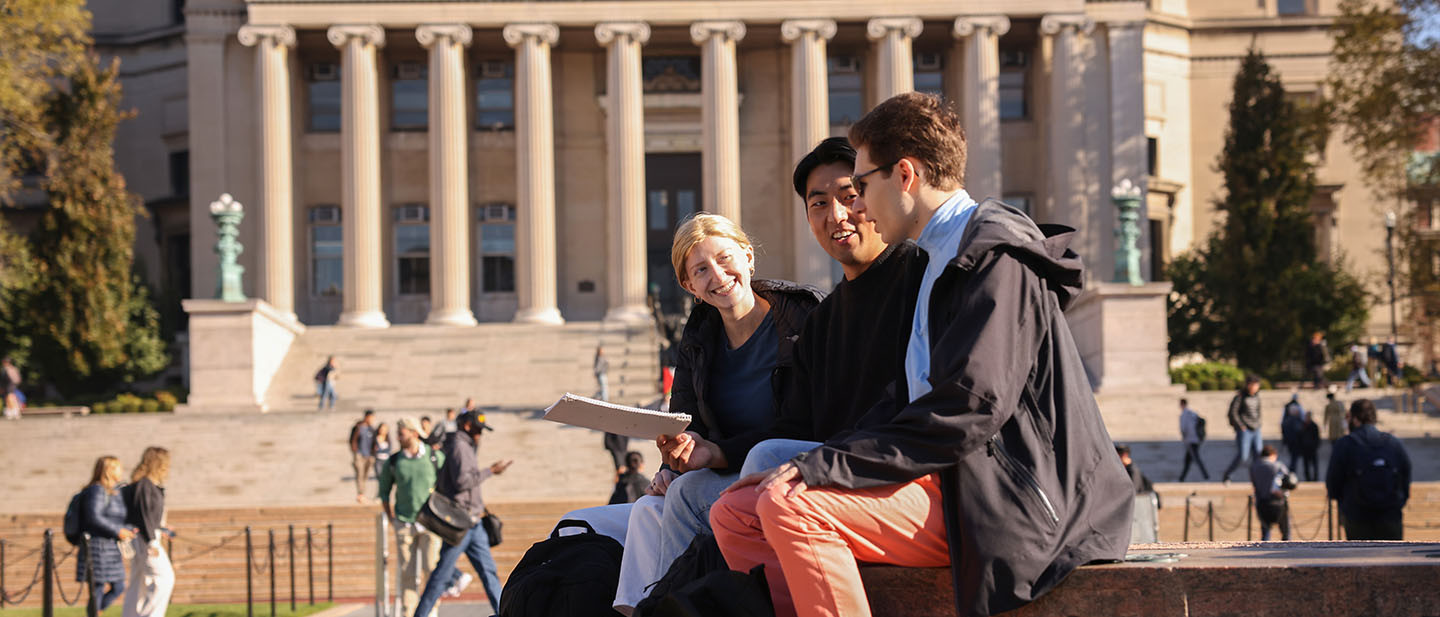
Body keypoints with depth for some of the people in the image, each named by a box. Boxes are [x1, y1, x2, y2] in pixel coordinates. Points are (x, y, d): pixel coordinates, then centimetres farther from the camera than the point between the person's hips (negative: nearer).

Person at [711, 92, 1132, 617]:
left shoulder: (997, 255, -10)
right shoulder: (939, 262, 22)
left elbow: (969, 408, -21)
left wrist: (829, 464, -20)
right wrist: (815, 462, 3)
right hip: (944, 478, 10)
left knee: (790, 506, -26)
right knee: (734, 515, 0)